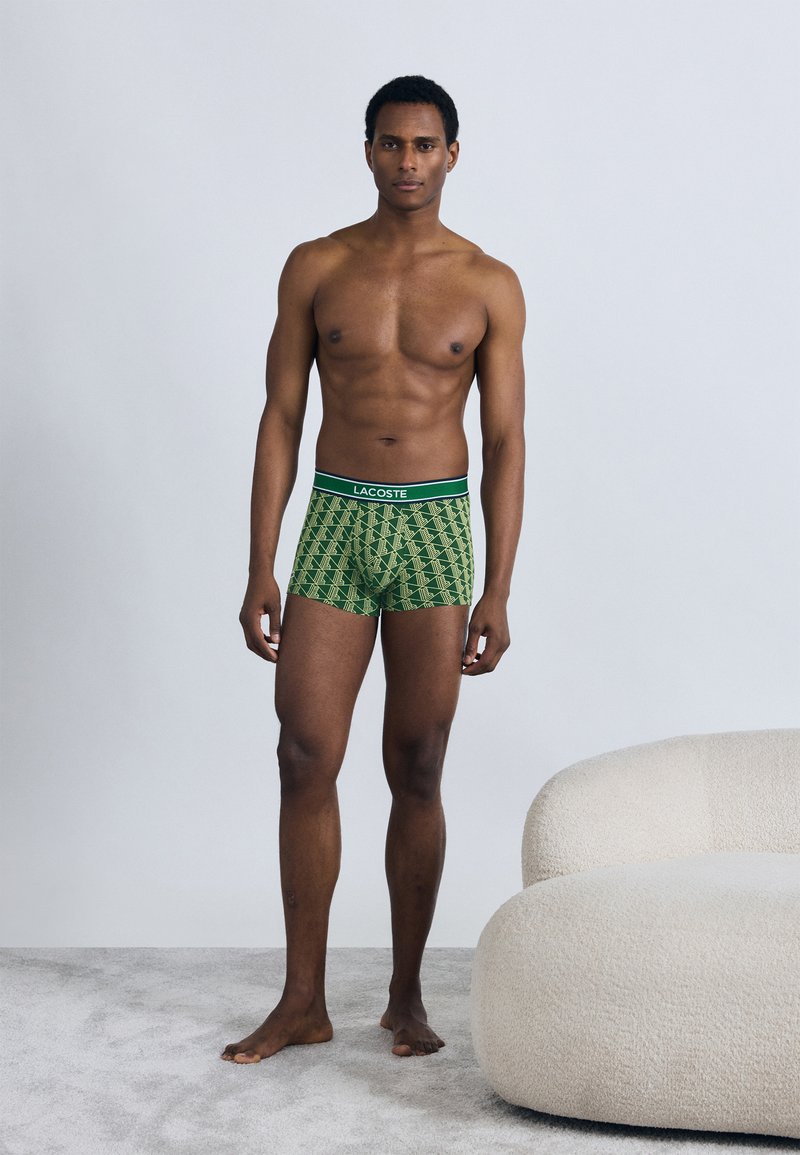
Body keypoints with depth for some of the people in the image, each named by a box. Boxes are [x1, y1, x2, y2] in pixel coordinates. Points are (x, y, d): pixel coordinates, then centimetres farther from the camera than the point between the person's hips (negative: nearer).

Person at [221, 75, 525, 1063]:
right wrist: (261, 567, -3)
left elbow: (505, 440, 1)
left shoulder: (490, 287, 2)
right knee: (305, 761, -3)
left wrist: (497, 591, -6)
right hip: (336, 523, 1)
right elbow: (280, 417, 4)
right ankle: (303, 1001, 7)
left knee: (416, 773, 4)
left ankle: (407, 996, 16)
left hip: (436, 532, -1)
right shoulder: (316, 268, 4)